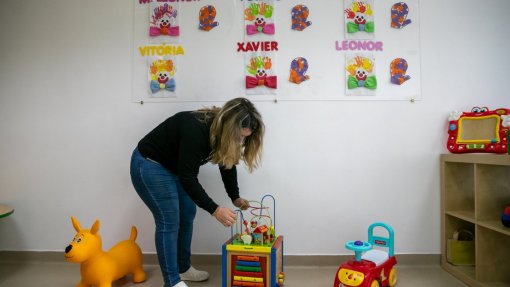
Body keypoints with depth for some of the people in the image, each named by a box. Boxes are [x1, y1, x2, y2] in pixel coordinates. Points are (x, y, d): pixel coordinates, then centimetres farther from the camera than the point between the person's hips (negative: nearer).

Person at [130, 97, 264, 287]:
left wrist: (235, 197, -3)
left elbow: (227, 163, 3)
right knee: (169, 222, -7)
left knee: (188, 214, 10)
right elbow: (187, 178, -32)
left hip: (173, 166, 9)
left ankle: (183, 268, 26)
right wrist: (215, 210, -31)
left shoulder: (222, 129, -10)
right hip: (149, 166, -9)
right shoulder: (196, 130, -36)